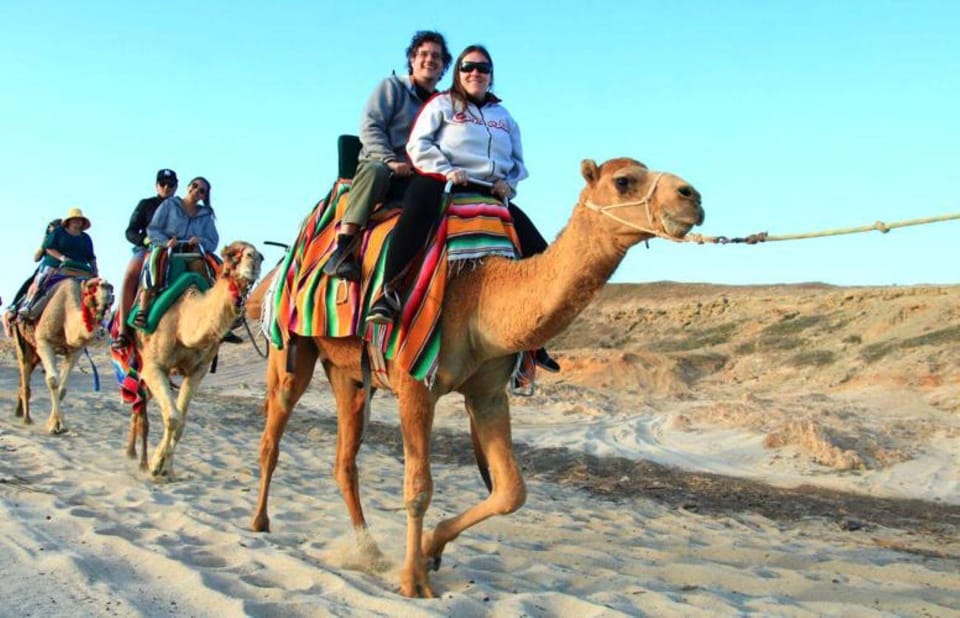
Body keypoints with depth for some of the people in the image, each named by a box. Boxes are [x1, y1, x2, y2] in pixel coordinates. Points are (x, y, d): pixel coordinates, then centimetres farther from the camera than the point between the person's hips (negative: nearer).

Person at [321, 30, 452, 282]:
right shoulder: (392, 87, 9)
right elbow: (369, 127, -3)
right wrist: (390, 160, -17)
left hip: (415, 179, 4)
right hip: (378, 163, -4)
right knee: (375, 170, -39)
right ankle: (342, 249, -46)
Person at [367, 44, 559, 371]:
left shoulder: (504, 116, 26)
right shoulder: (442, 104, 12)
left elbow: (519, 161, 27)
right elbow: (418, 144, 1)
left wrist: (509, 183, 5)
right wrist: (447, 170, -14)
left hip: (490, 194, 5)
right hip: (442, 183, -4)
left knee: (539, 252, -10)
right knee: (418, 210, -42)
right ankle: (389, 292, -40)